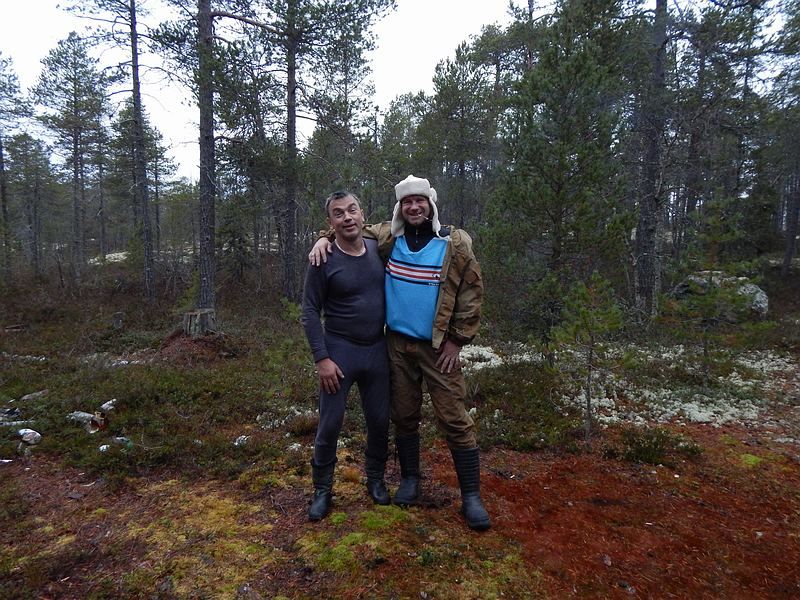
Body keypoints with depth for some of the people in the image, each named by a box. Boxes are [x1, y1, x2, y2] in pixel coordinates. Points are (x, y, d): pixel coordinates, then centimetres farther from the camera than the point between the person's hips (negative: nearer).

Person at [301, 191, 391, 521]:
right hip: (340, 350, -3)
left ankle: (375, 479, 35)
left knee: (380, 421, 12)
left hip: (377, 350, 4)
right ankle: (322, 489, 25)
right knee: (330, 424, 4)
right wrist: (321, 358, -15)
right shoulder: (323, 260, -11)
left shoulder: (378, 249, 0)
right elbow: (310, 312, -9)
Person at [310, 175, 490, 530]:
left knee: (454, 419, -1)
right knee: (404, 416, 14)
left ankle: (471, 496, 13)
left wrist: (457, 340, -7)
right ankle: (409, 479, 34)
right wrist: (325, 239, -5)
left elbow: (472, 292, -4)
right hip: (397, 344, 3)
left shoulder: (455, 244, -5)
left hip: (438, 347, -3)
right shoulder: (386, 237, 2)